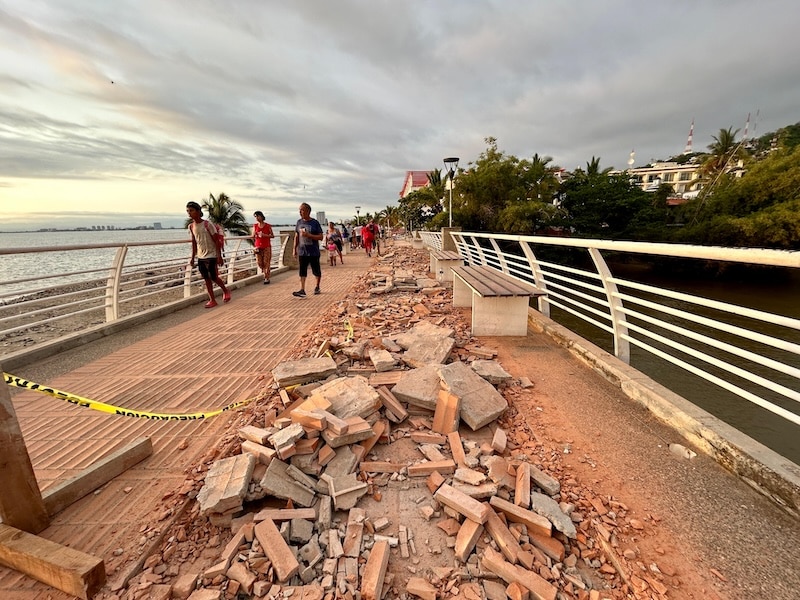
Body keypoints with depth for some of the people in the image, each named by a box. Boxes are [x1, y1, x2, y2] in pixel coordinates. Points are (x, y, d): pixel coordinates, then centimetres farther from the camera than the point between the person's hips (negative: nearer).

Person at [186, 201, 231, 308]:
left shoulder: (208, 224, -12)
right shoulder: (191, 226, 6)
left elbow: (217, 241, -11)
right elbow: (194, 243, 13)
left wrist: (219, 256, -14)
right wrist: (193, 257, 12)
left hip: (211, 255, -6)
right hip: (201, 256, 6)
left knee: (214, 277, -3)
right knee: (206, 279, 6)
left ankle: (225, 291, 24)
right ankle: (212, 300, 12)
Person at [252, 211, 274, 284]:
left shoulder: (268, 226, -3)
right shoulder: (255, 226, 6)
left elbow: (272, 235, 0)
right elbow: (253, 236, 11)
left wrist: (265, 235, -14)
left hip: (267, 247, -3)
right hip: (258, 247, 3)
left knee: (266, 262, -4)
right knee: (259, 262, 2)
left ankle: (267, 278, 2)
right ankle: (265, 273, 28)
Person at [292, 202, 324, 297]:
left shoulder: (315, 223, -5)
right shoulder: (299, 222, 8)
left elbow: (321, 237, -8)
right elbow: (296, 236, 13)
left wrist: (309, 235, -19)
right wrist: (294, 248, 9)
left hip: (313, 251, -3)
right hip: (302, 251, 3)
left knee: (316, 271, 8)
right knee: (302, 271, -3)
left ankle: (317, 287, 29)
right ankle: (302, 290, -4)